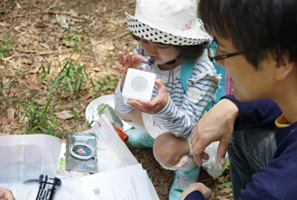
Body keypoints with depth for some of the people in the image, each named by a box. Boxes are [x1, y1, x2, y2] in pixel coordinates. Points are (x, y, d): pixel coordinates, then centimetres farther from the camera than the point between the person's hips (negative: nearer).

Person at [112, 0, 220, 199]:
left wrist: (164, 107, -58)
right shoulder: (144, 52, -22)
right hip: (160, 119, 6)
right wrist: (127, 81, -40)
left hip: (195, 133, -6)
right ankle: (152, 133, 30)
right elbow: (123, 107, -16)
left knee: (166, 149, -34)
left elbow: (187, 127, -36)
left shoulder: (202, 73, -36)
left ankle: (189, 166, 3)